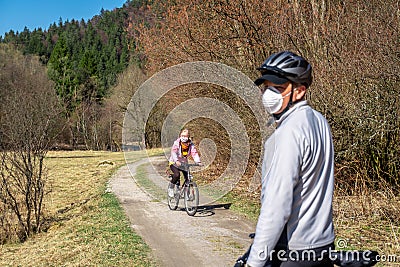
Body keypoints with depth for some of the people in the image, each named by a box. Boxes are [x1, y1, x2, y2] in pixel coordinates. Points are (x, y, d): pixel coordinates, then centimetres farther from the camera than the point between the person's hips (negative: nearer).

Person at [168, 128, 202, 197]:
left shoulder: (191, 144, -9)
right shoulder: (177, 143, -18)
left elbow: (194, 153, -21)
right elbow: (173, 152, -31)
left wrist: (198, 162, -39)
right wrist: (176, 161, -50)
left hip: (184, 163, 4)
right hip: (174, 163, -4)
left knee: (188, 177, -10)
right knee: (177, 174, -29)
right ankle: (170, 188, -7)